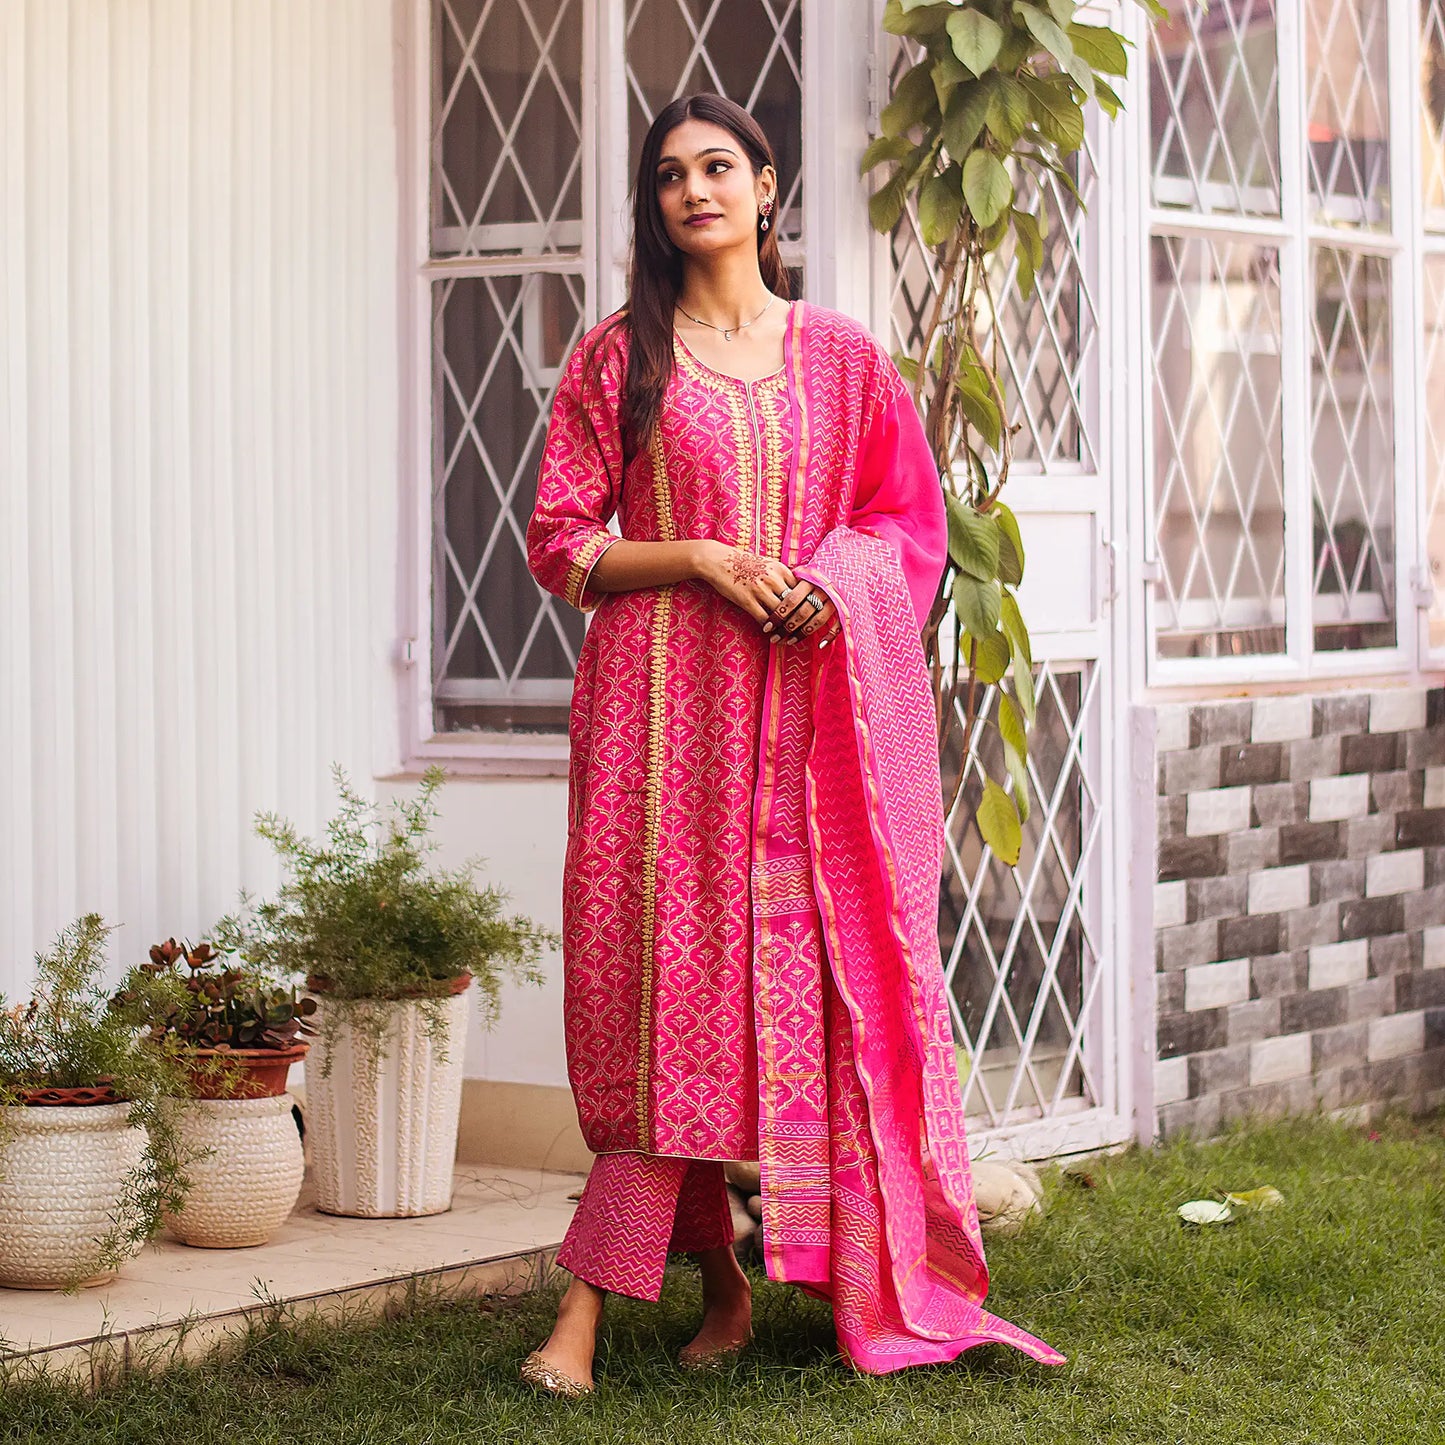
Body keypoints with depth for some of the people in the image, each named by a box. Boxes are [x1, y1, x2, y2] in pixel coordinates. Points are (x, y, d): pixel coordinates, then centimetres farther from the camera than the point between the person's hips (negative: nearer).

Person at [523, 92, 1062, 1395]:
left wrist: (834, 580, -7)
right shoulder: (616, 358, 7)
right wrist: (703, 559, -10)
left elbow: (911, 519, 13)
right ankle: (721, 1283, 0)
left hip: (807, 704, 2)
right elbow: (561, 544, 4)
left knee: (809, 968, -4)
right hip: (662, 700, -1)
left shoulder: (839, 356, 11)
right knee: (663, 969, -8)